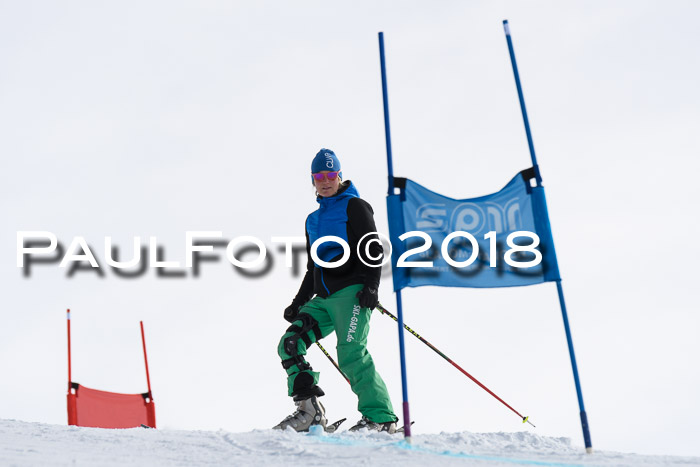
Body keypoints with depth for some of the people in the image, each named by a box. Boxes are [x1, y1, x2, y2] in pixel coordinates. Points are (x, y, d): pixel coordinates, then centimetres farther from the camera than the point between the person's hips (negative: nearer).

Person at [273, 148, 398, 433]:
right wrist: (298, 303, 23)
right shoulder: (313, 219, 25)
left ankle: (381, 417, -13)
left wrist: (371, 285, -18)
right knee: (290, 343, -6)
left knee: (351, 354, -19)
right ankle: (309, 410, -6)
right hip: (324, 298, 8)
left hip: (352, 291, -7)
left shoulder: (354, 206, 4)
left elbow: (373, 249, -5)